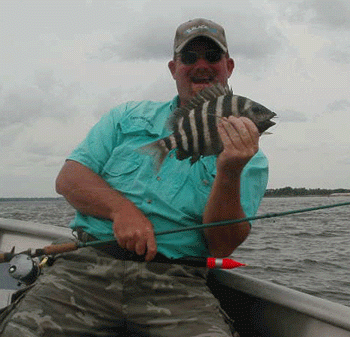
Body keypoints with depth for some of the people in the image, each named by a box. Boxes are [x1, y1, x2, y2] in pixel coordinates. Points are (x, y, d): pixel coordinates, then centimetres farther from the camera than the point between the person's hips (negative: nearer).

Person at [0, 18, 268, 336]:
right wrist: (121, 209, -10)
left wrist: (230, 173, -18)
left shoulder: (248, 155, 10)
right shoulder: (130, 116, 18)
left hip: (177, 281, 0)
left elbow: (222, 246, -1)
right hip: (90, 263, 1)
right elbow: (69, 177, 9)